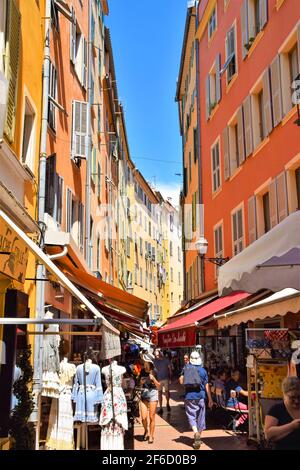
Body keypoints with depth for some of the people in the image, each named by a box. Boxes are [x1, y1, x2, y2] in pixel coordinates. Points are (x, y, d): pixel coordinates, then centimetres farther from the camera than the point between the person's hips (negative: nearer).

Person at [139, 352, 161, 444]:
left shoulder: (155, 372, -8)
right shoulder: (142, 371, 3)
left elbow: (158, 386, -4)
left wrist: (153, 379, -19)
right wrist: (141, 382, -8)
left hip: (153, 393, -3)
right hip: (144, 393, 3)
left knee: (151, 417, 1)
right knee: (143, 417, -2)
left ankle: (151, 436, 17)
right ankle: (146, 431, 26)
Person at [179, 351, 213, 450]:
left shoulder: (186, 368, -1)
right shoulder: (203, 370, -1)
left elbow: (181, 381, 2)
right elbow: (207, 386, 0)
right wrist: (210, 399, 5)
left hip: (189, 397, 0)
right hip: (200, 396, 1)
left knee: (191, 416, 1)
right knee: (200, 417, 12)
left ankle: (196, 433, -24)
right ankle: (198, 438, 20)